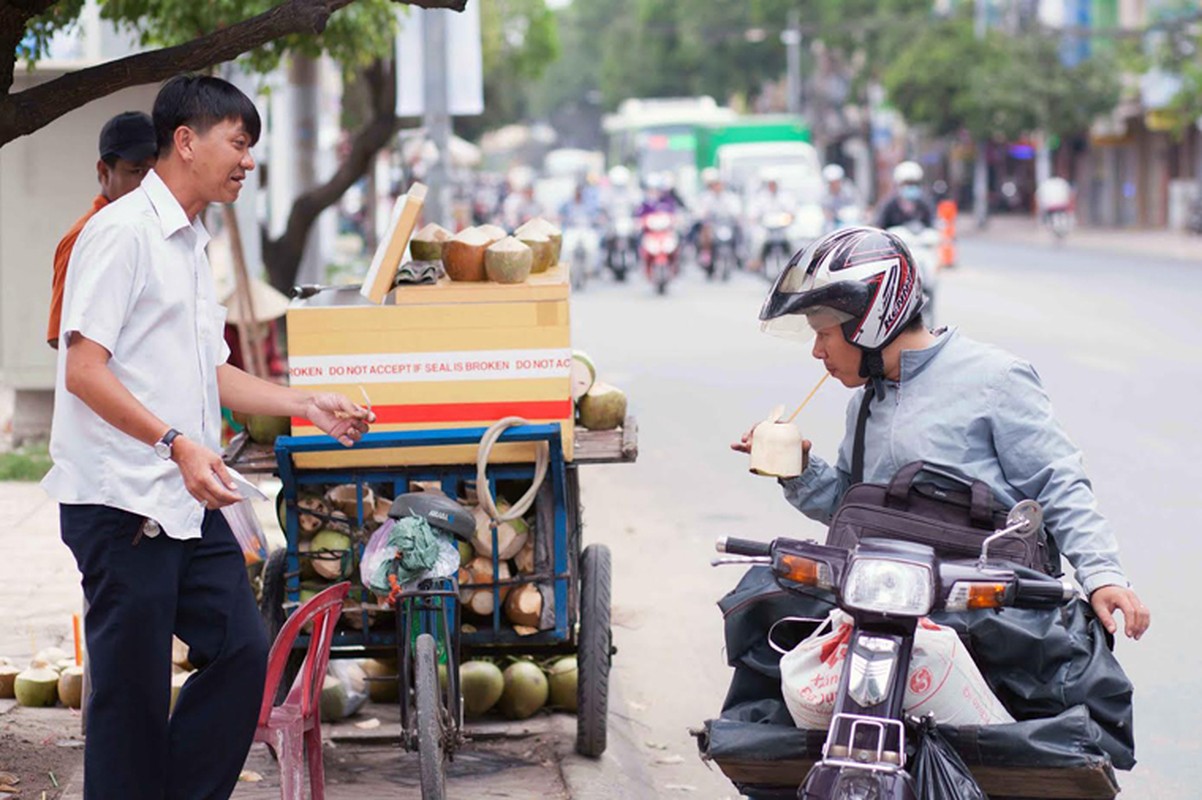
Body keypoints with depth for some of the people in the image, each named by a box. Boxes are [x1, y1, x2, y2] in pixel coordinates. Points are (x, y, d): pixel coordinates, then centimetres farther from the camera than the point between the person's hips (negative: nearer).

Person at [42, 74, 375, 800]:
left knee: (241, 652, 7)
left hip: (188, 503, 9)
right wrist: (178, 443, -24)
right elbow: (83, 371, -18)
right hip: (123, 503, -9)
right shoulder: (123, 231, -11)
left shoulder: (192, 245, 18)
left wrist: (309, 406, 16)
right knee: (133, 691, -3)